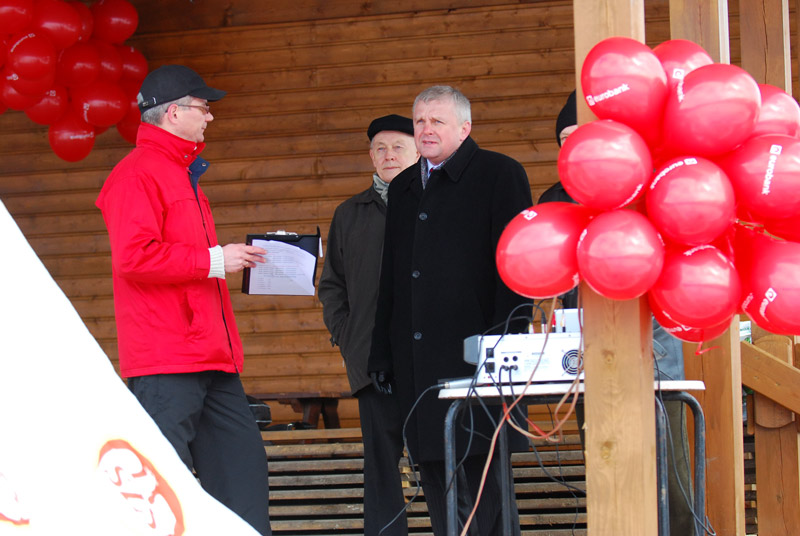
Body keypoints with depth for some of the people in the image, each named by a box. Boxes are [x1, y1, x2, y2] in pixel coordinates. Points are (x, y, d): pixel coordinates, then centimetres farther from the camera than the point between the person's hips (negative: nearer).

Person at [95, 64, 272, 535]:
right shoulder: (137, 174, -9)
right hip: (166, 362, -10)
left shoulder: (182, 174, 23)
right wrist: (213, 260, -15)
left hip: (208, 355, 10)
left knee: (242, 458, 8)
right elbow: (133, 256, -21)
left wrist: (234, 258, 18)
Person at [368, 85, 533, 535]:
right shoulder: (403, 188, 20)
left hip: (472, 358, -6)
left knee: (482, 479, -8)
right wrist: (383, 353, 16)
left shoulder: (500, 175, 0)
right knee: (437, 482, 6)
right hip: (418, 362, 6)